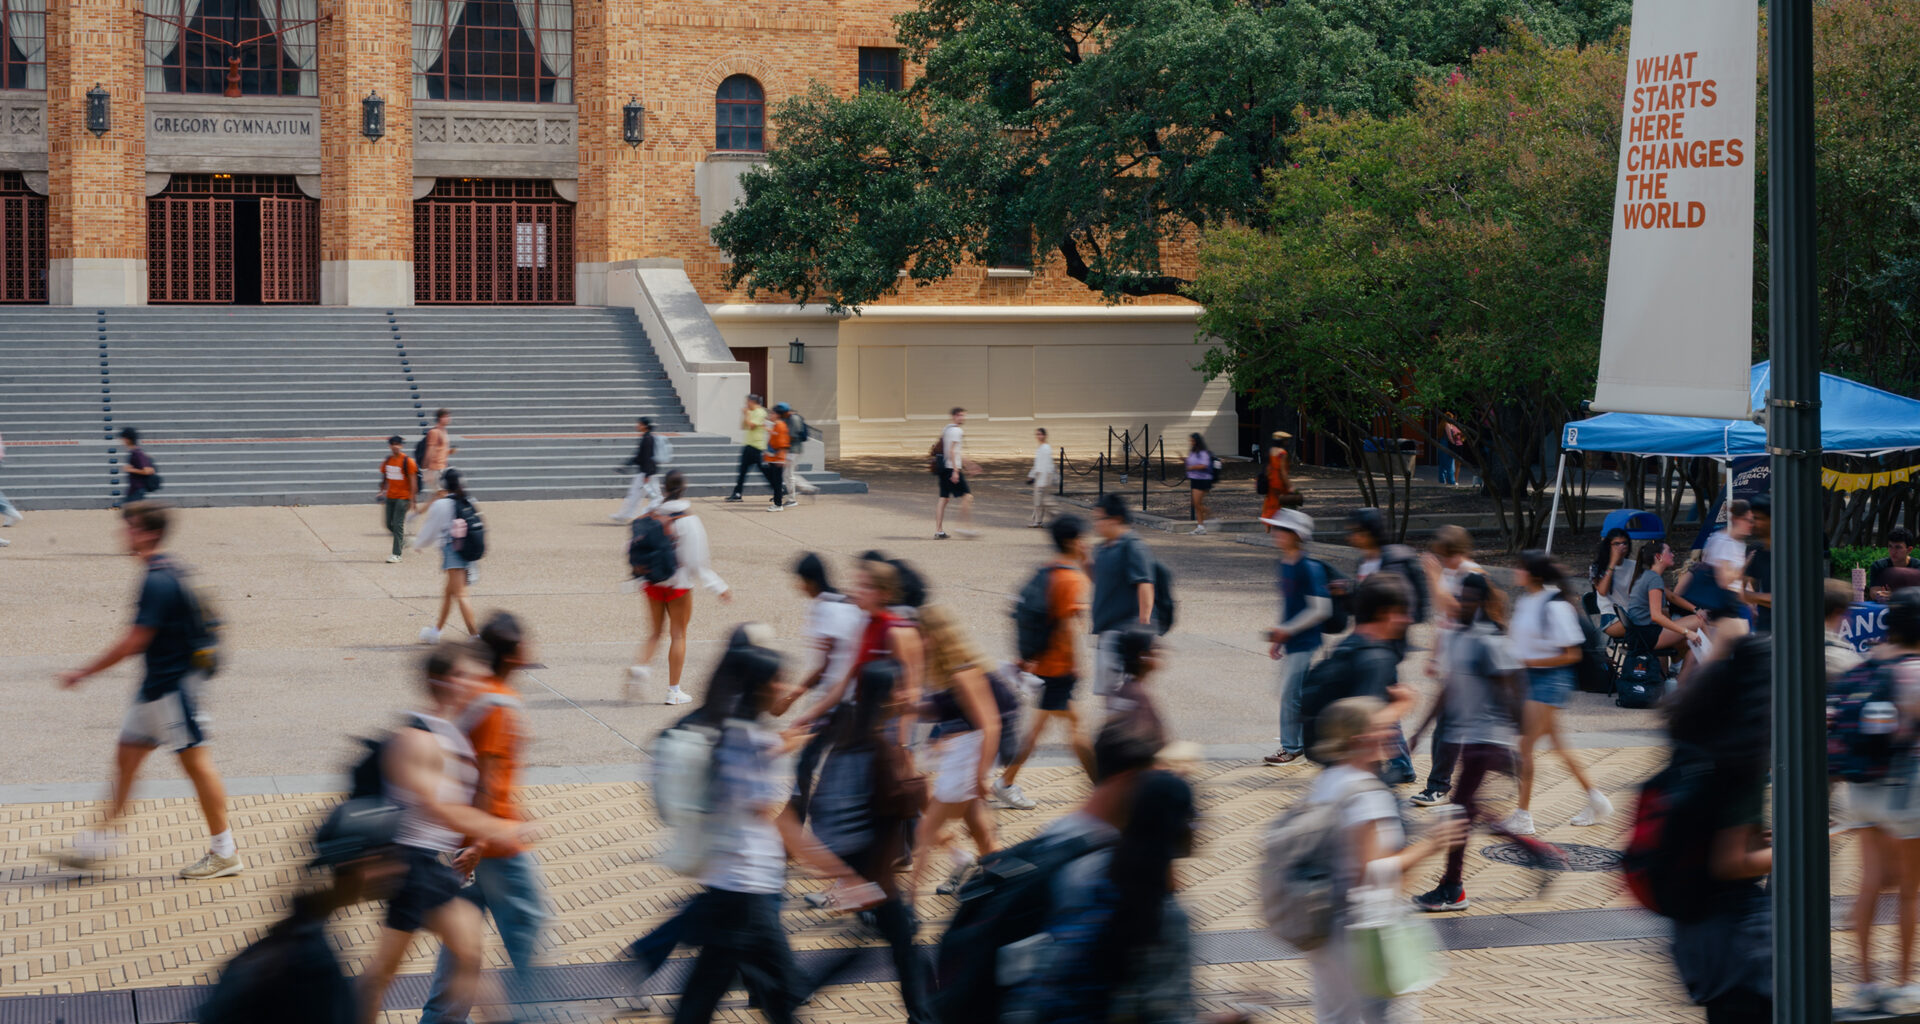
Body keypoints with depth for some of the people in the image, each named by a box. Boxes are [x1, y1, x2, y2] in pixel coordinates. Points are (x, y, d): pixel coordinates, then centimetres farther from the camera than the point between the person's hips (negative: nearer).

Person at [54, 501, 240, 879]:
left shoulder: (158, 581, -21)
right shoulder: (170, 571, 9)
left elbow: (133, 642, -21)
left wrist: (82, 673, -15)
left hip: (174, 687, -10)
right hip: (157, 686, 10)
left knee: (196, 762, -2)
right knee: (127, 754, 13)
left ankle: (225, 853, 6)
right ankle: (100, 840, 21)